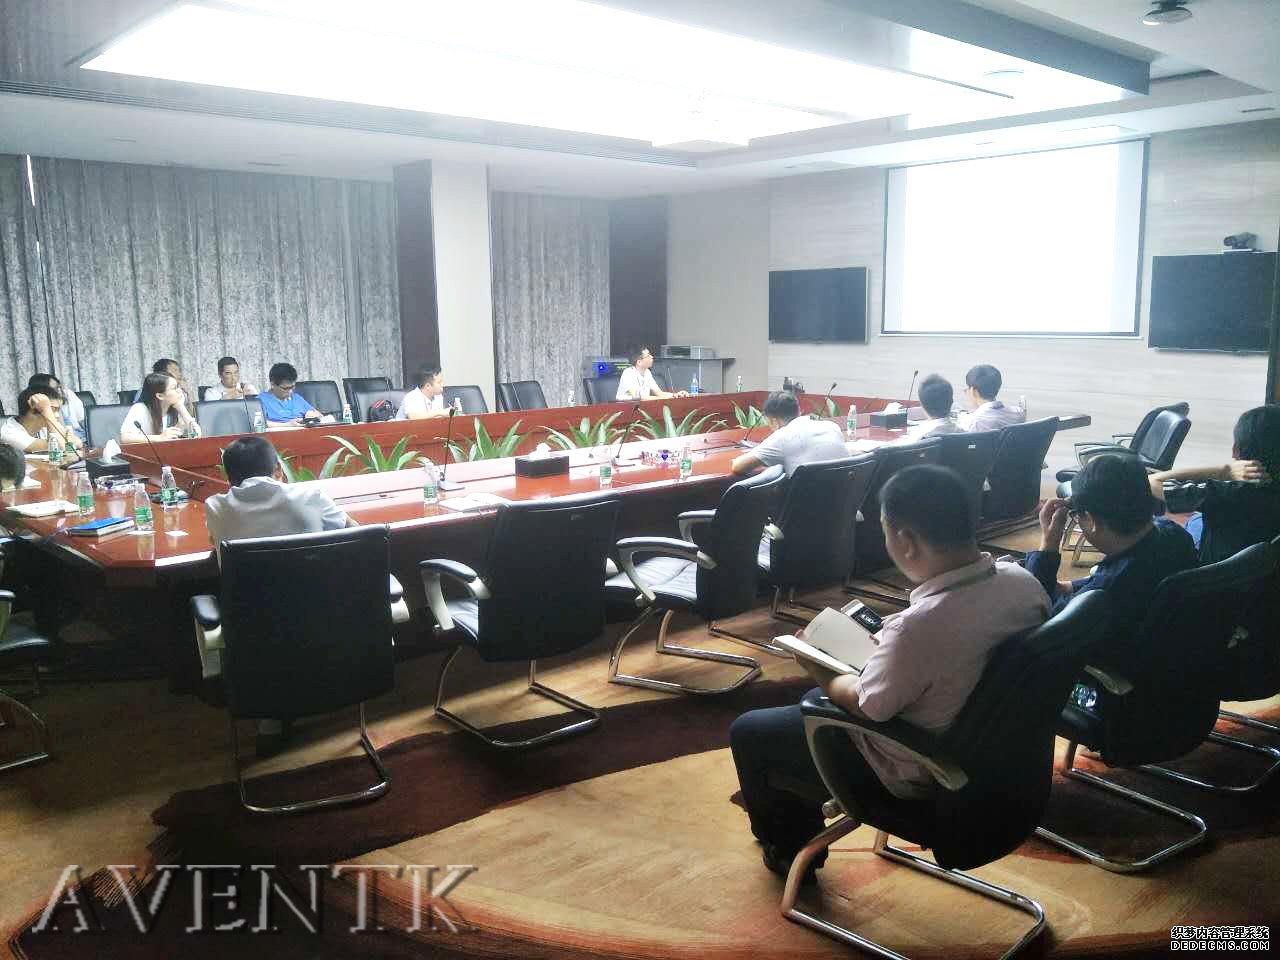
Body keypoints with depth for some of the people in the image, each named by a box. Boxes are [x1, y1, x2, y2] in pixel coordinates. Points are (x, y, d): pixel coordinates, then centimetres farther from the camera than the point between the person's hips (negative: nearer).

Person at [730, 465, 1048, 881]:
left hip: (912, 773, -8)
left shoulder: (918, 627, -39)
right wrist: (890, 639, 7)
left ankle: (790, 850, 35)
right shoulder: (1023, 582, -16)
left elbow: (867, 708, -21)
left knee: (747, 732, 10)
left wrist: (822, 673, -3)